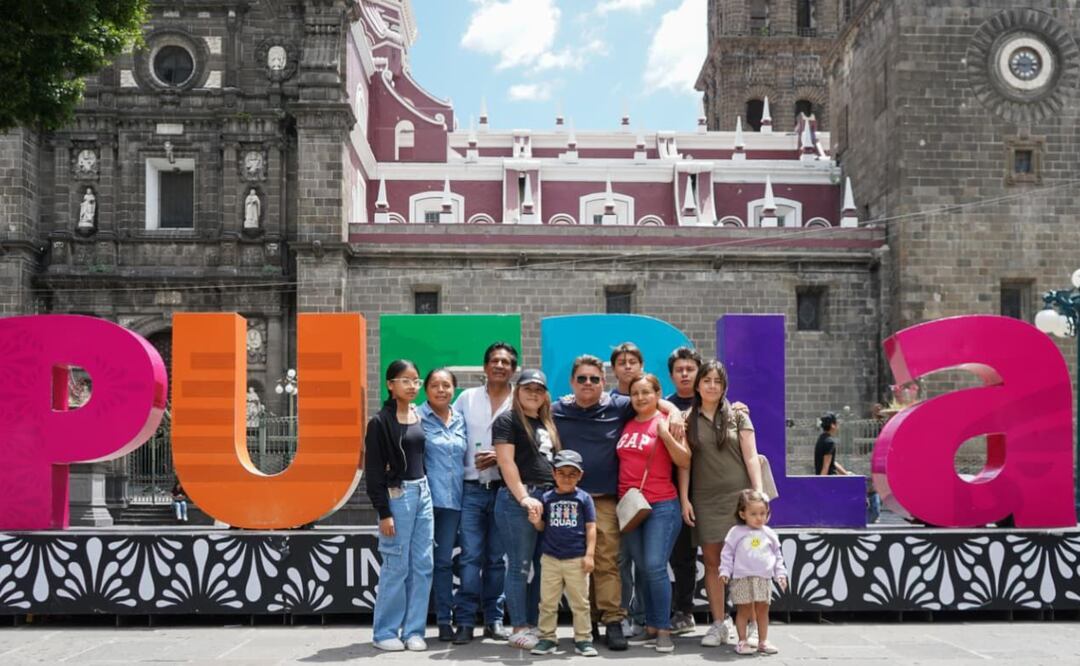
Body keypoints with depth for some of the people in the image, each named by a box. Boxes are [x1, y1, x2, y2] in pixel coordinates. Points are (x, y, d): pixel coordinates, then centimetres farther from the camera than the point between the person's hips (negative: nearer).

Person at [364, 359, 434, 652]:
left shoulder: (420, 417, 9)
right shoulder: (380, 422, -8)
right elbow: (373, 470, -9)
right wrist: (384, 512, -13)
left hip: (423, 494, 6)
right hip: (397, 496, -6)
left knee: (423, 566, 5)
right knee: (396, 567, -2)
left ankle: (413, 630, 14)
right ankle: (384, 632, 10)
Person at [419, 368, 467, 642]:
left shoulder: (460, 420, 12)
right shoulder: (418, 417, -5)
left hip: (452, 499, 5)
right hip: (425, 498, -5)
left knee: (445, 559, 10)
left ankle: (445, 620, 16)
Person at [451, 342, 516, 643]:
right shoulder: (467, 397, 7)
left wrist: (500, 457, -14)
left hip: (504, 490, 0)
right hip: (472, 490, 0)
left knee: (497, 559, 7)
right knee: (470, 557, -3)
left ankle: (494, 620, 16)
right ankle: (465, 622, 3)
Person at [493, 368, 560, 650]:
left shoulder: (546, 423, 19)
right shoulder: (507, 420, -3)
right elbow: (506, 461, -12)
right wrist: (524, 497, -19)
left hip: (549, 498, 8)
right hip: (519, 499, -8)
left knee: (544, 566, 9)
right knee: (520, 566, -4)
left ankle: (533, 624, 17)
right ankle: (518, 629, 2)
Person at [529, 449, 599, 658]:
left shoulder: (584, 498, -1)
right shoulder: (546, 498, 4)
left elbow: (590, 528, 0)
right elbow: (542, 527, 11)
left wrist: (589, 555, -6)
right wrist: (536, 521, -13)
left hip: (577, 559, -2)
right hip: (550, 558, 2)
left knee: (580, 603, 6)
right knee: (548, 602, 7)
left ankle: (583, 639, 13)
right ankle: (547, 638, 15)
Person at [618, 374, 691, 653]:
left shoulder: (666, 422, -4)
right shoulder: (626, 425, 11)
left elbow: (685, 462, -9)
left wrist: (665, 434, -19)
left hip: (661, 506, -5)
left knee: (655, 567, -12)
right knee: (642, 569, 9)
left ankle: (664, 630, -2)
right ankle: (651, 628, 16)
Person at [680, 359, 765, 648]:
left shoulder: (737, 416, 7)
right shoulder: (688, 420, 8)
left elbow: (751, 458, 2)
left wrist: (758, 493, -6)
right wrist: (684, 499, 0)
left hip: (738, 496, -1)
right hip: (705, 499, 2)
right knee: (712, 561, 3)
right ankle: (719, 624, 11)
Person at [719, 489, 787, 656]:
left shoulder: (769, 534, 8)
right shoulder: (736, 533, -2)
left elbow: (777, 556, 14)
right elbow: (727, 553, 0)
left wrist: (780, 574, 8)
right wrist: (725, 571, -9)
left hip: (764, 579, 3)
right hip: (742, 579, -3)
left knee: (763, 610, 7)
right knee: (744, 611, 1)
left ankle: (763, 641, 17)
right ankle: (742, 642, 9)